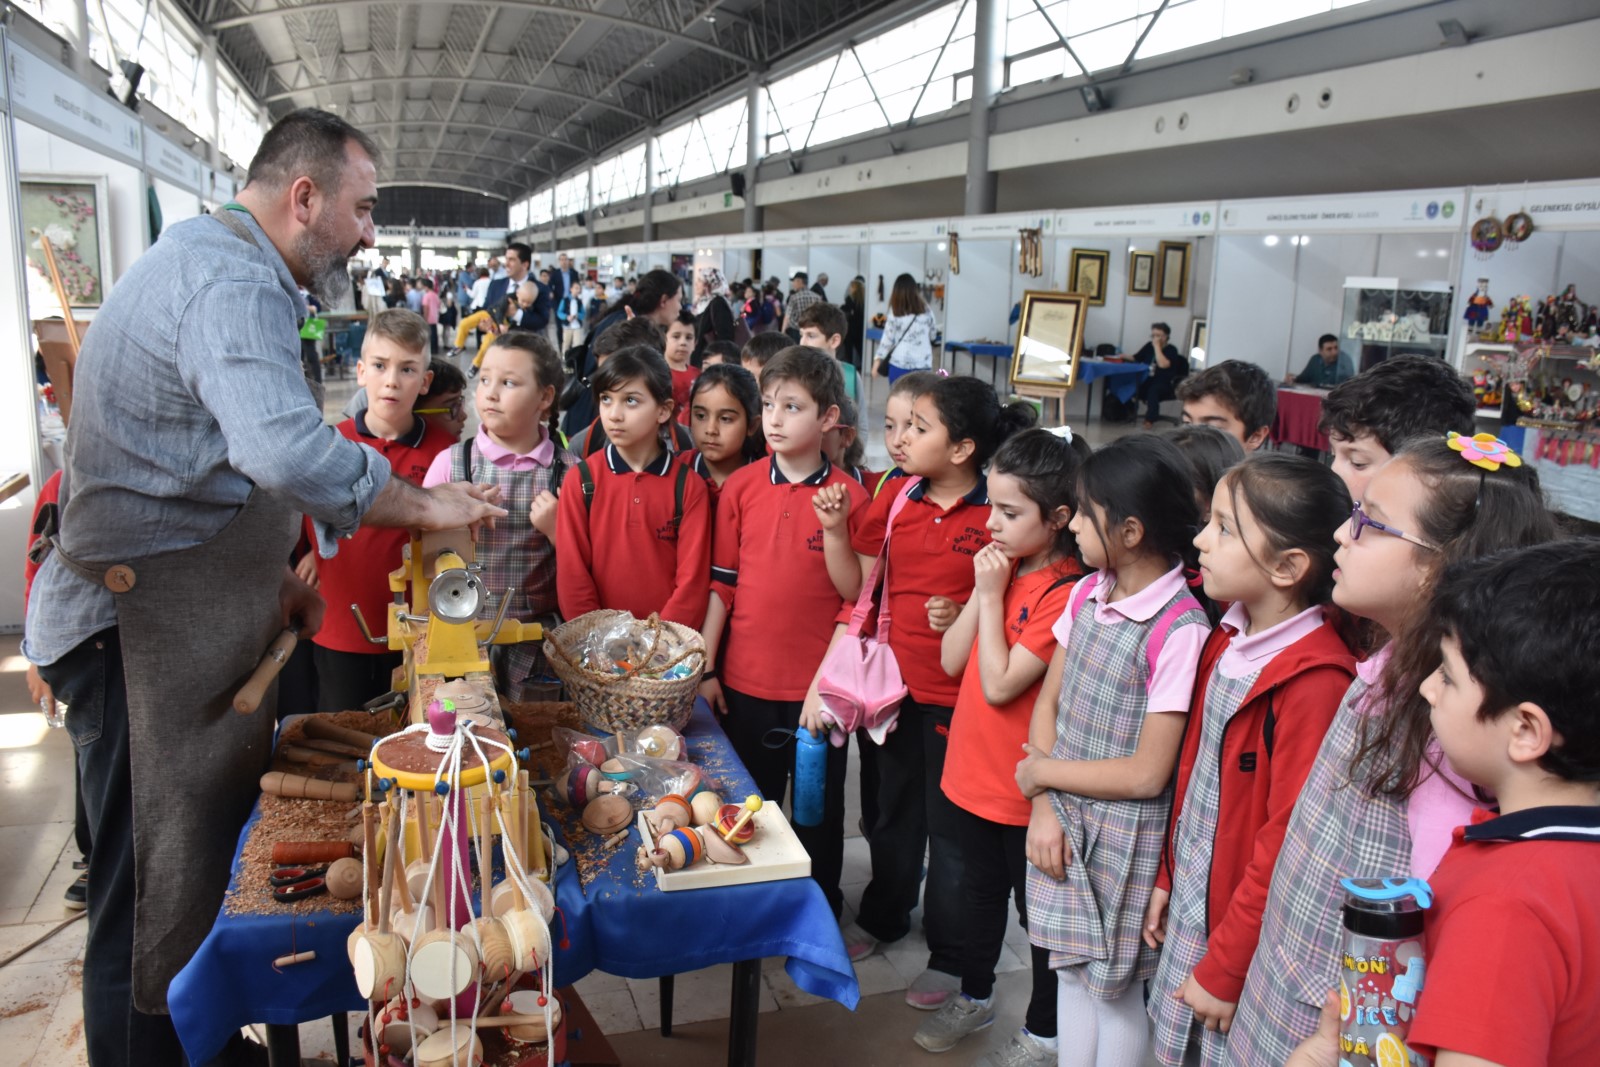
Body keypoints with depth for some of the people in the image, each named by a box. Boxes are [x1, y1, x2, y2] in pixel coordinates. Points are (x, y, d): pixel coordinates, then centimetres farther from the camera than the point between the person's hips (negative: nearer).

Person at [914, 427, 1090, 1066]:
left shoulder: (1065, 594, -22)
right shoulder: (1004, 570, 3)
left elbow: (1000, 684, -24)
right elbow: (952, 661, 0)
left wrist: (993, 596, -19)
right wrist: (983, 591, -10)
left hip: (1026, 787, -7)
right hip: (972, 769, 8)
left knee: (1036, 905, 12)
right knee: (980, 890, 24)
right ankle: (975, 996, 45)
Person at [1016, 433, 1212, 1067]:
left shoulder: (1180, 629, -23)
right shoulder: (1086, 594, -1)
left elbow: (1146, 774, -21)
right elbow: (1047, 704, 4)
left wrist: (1042, 771, -11)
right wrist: (1044, 807, -7)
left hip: (1124, 838, -6)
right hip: (1063, 821, 6)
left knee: (1115, 989, 12)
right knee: (1071, 968, 20)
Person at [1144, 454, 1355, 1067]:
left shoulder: (1315, 679, -24)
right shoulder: (1229, 641, 2)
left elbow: (1287, 844, -21)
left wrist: (1225, 967, -15)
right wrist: (1167, 876, 12)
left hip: (1241, 930, -7)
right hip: (1190, 903, 7)